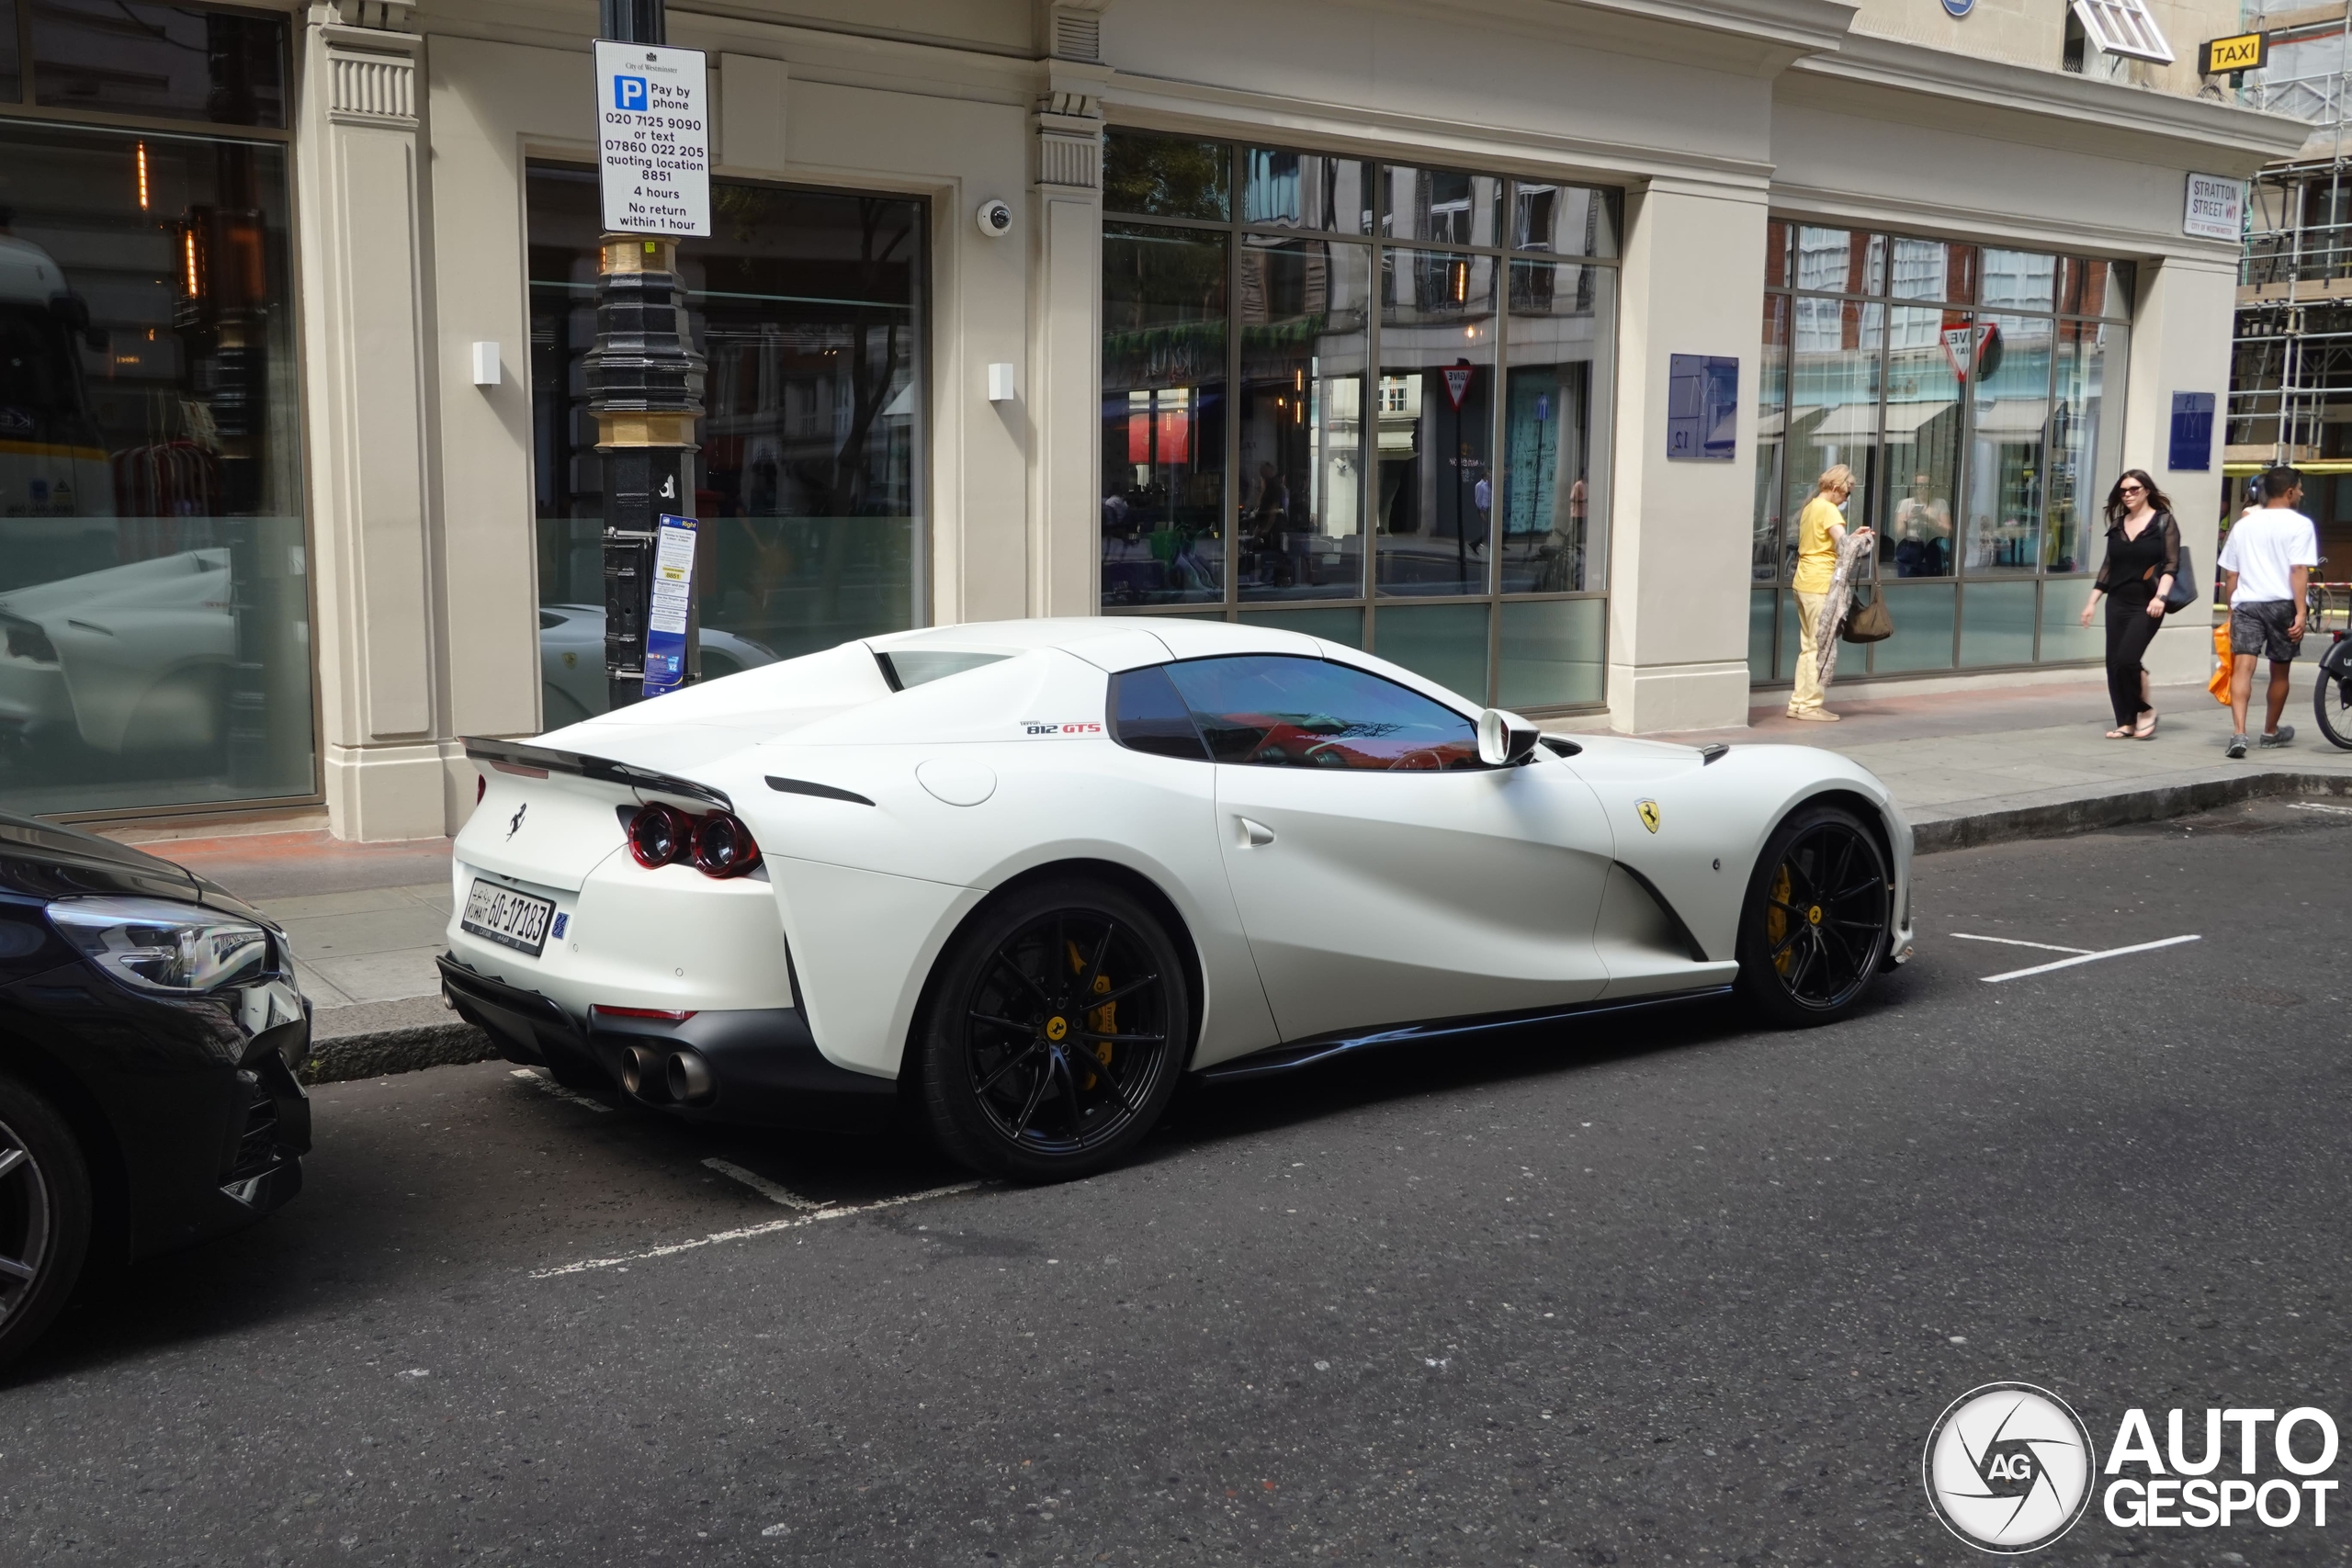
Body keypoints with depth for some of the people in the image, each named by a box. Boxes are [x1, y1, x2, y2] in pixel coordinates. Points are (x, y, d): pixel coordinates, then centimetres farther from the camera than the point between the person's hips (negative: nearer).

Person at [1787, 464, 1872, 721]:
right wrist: (1862, 539, -7)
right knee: (1822, 647, -3)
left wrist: (1853, 536, 11)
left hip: (1804, 583, 9)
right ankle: (1810, 705, -1)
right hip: (1821, 584, -9)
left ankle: (1799, 702, 14)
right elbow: (1843, 545, -23)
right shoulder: (1829, 510, -11)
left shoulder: (1809, 507, 16)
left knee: (1808, 646, 13)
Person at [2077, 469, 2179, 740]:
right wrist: (2092, 601, 12)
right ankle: (2125, 723, 10)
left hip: (2146, 605, -6)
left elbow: (2172, 564, -7)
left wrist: (2160, 596, -20)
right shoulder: (2117, 524, 12)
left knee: (2127, 659, -17)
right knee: (2113, 663, 1)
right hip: (2117, 603, 6)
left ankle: (2146, 709, 5)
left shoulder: (2163, 521, -2)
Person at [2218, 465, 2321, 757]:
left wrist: (2232, 610, 22)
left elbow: (2230, 574, 14)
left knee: (2242, 667, -9)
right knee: (2279, 670, 15)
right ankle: (2271, 731, 31)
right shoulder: (2299, 525, -2)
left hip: (2246, 604, 2)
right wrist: (2300, 612, -14)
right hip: (2281, 603, -2)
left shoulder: (2243, 524, 13)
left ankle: (2238, 732, -27)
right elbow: (2299, 570, -12)